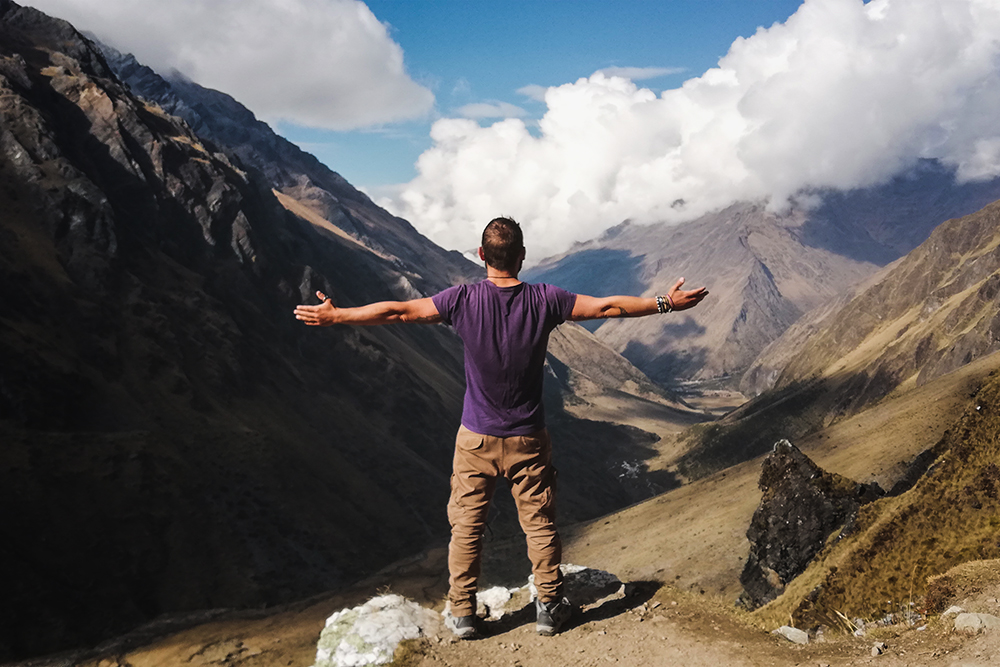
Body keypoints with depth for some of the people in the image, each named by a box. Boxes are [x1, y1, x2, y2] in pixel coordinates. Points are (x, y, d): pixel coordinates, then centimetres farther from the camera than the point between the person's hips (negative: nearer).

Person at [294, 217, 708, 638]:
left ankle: (461, 614, 19)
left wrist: (335, 316, 2)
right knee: (540, 524, 13)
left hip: (476, 439, 0)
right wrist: (666, 303, 6)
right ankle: (550, 608, 23)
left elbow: (399, 312, -8)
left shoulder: (463, 300, -12)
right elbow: (608, 307, -6)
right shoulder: (544, 300, -11)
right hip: (528, 440, 0)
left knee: (467, 527, 11)